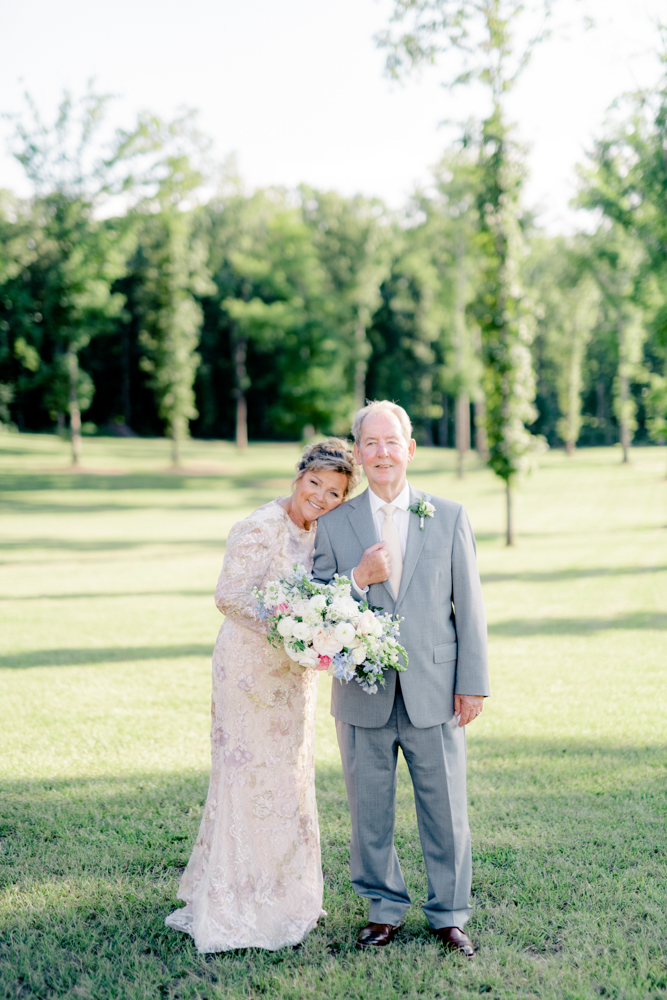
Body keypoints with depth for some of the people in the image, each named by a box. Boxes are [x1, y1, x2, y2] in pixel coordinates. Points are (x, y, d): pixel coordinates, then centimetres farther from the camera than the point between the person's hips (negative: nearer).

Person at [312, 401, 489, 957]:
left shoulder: (450, 518, 4)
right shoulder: (334, 524, 3)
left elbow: (469, 605, 3)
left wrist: (473, 683, -1)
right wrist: (358, 579, -15)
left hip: (434, 693, 0)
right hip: (363, 696, 1)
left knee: (446, 809, 7)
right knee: (370, 812, 10)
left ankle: (449, 915, 24)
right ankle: (385, 909, 28)